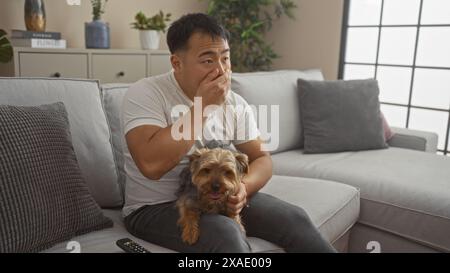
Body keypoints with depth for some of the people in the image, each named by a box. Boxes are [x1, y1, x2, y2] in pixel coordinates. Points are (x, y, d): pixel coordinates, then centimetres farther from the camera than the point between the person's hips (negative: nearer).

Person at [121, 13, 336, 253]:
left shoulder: (236, 103, 1)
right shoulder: (145, 94, -16)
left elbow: (261, 158, 4)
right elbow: (152, 164, -30)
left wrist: (244, 187, -19)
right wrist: (202, 105, -26)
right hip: (157, 207, -4)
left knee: (294, 218, -12)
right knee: (226, 233, -32)